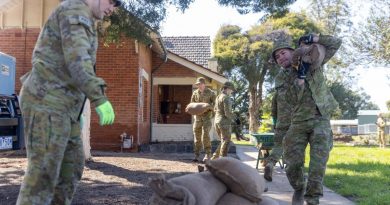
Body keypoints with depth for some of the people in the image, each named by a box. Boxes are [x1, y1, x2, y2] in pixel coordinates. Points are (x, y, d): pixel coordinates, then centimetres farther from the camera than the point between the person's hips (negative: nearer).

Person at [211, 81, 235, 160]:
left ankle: (214, 158, 15)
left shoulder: (218, 97, 14)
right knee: (225, 143, 0)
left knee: (223, 142, 19)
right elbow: (227, 113, -21)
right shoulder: (226, 98, -15)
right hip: (225, 123, -9)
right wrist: (232, 117, 2)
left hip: (217, 122, 9)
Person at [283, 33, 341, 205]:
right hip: (299, 122, 0)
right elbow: (293, 98, -9)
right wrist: (301, 74, -16)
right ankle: (299, 189, 25)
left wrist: (313, 38, -1)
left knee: (318, 164, -9)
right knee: (293, 163, -2)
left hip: (321, 120, 0)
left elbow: (336, 42, 9)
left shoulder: (317, 63, 9)